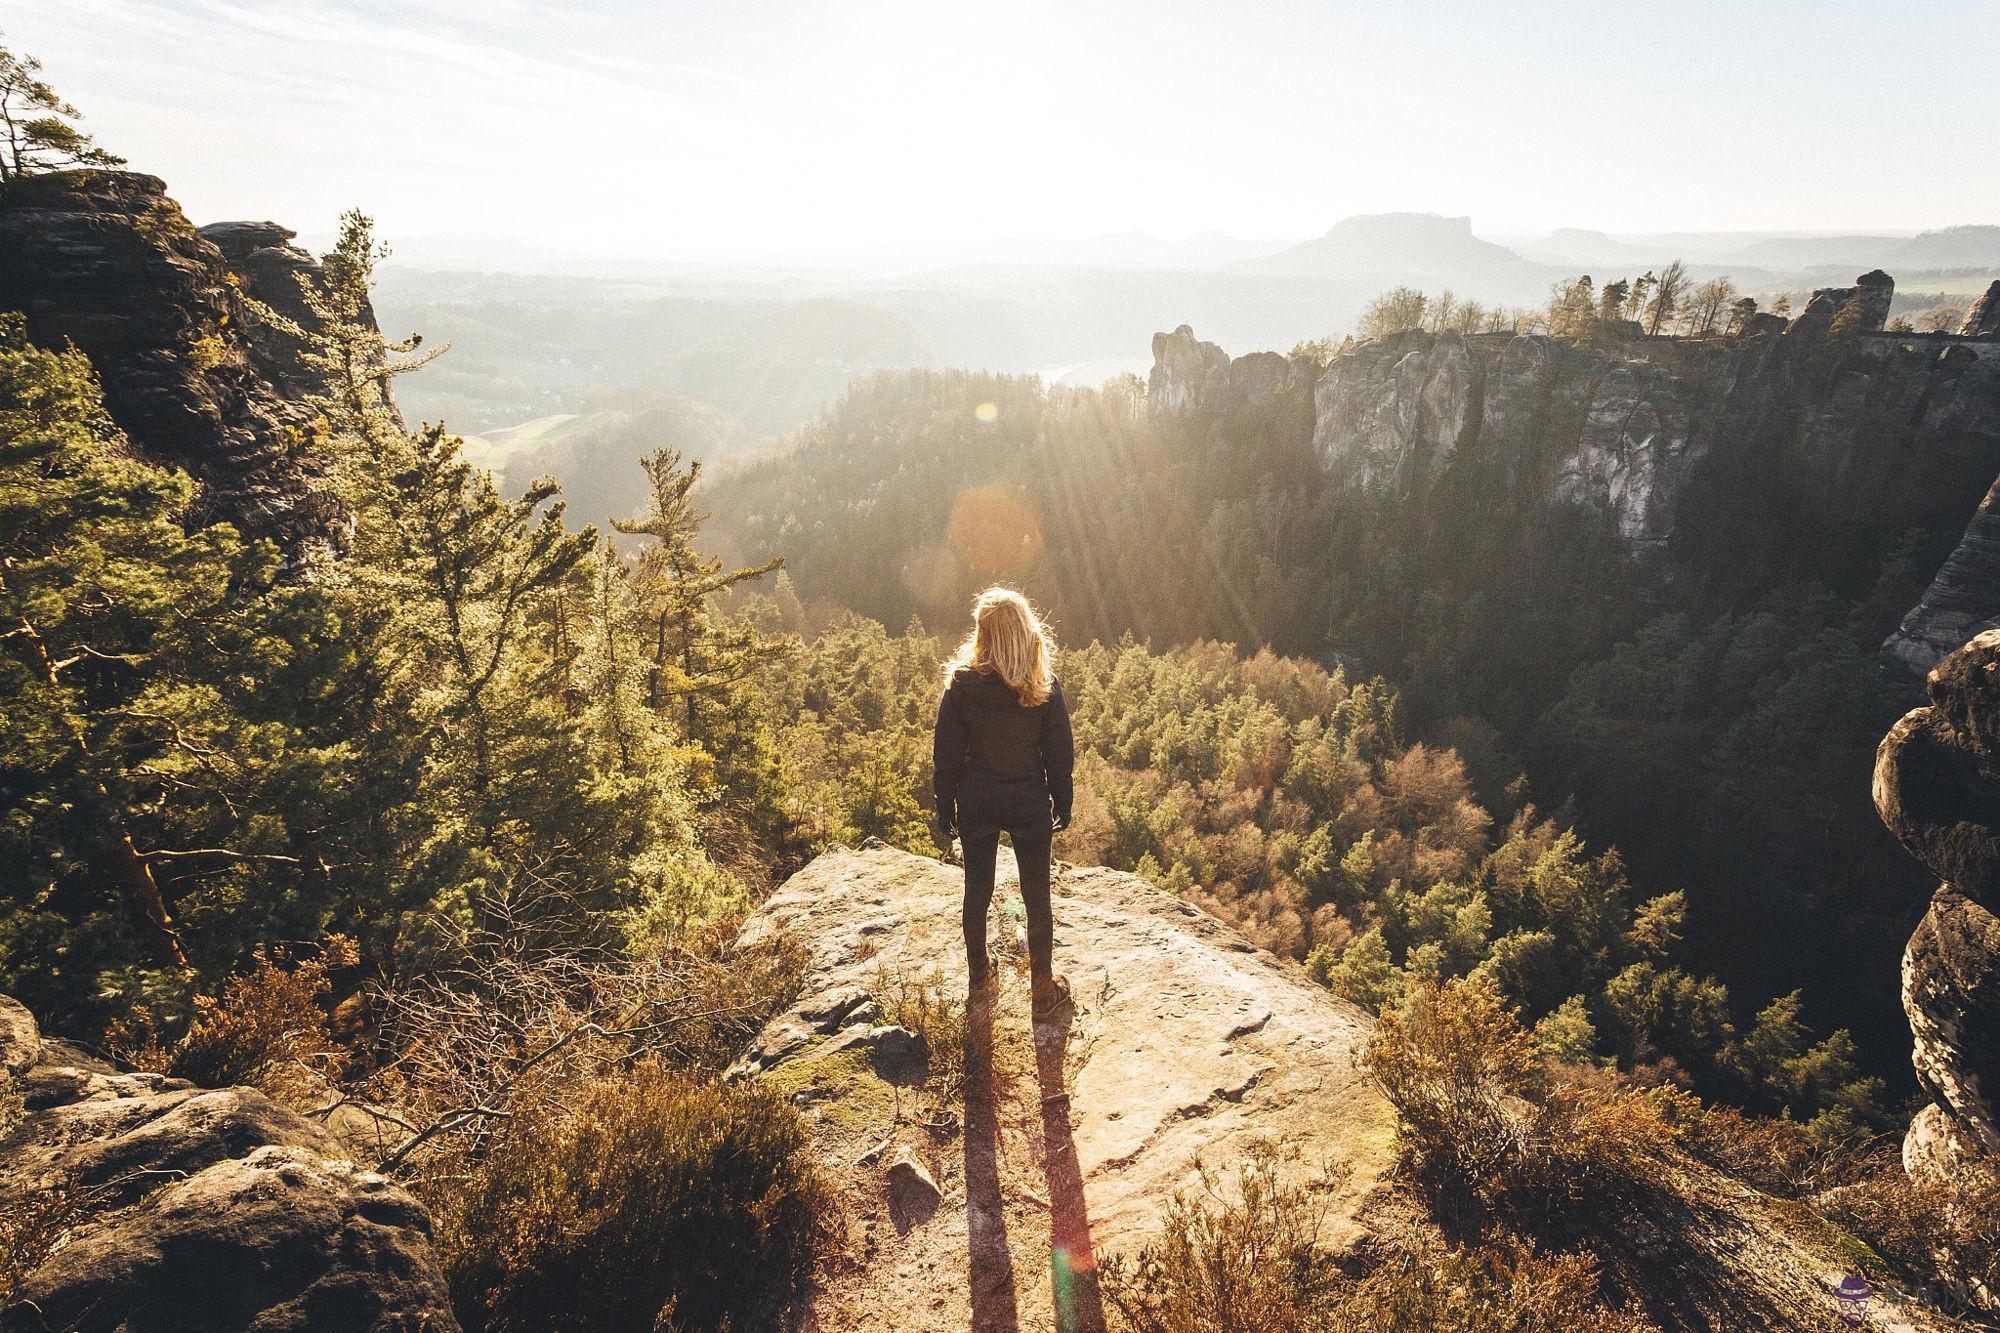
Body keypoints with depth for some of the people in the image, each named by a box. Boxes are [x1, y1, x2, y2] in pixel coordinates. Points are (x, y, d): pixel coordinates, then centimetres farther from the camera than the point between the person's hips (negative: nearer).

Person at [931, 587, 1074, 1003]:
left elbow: (946, 754, -7)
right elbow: (1060, 753, -5)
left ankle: (978, 968, 37)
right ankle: (1043, 981, 26)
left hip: (976, 803, 1)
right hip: (1029, 803, 0)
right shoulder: (1046, 687, -13)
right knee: (1036, 893, 13)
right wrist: (1062, 803, 9)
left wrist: (944, 810, 4)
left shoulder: (961, 685, -13)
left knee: (977, 888, 18)